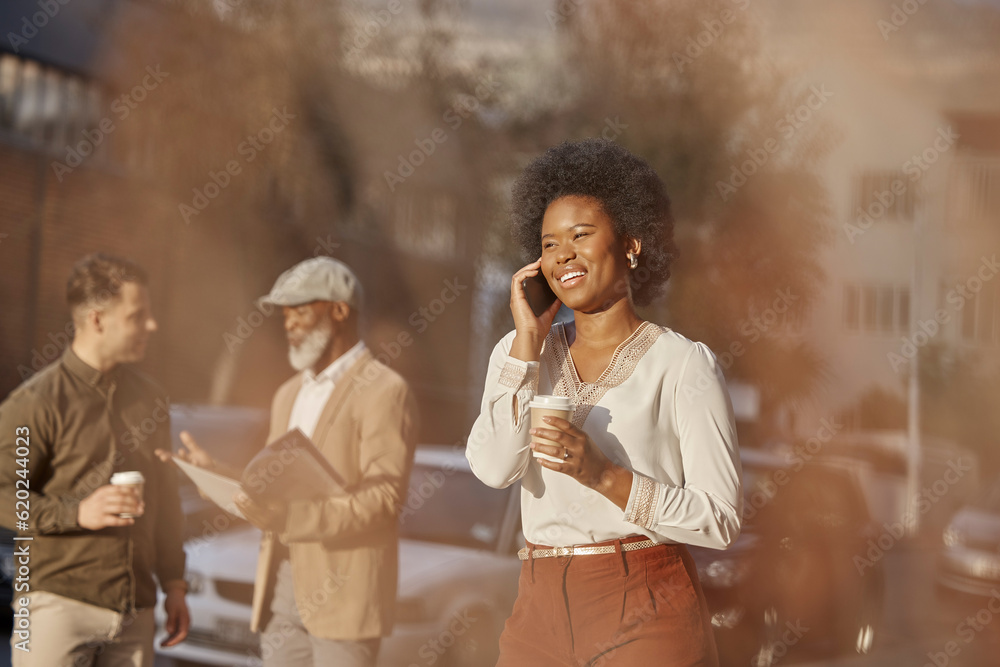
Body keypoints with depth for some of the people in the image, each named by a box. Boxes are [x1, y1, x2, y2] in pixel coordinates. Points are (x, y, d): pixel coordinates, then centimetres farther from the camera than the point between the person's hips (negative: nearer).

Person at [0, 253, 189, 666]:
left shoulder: (150, 398, 13)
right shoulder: (37, 403, -6)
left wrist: (174, 585, 16)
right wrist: (77, 512, -20)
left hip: (134, 611, 5)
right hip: (58, 604, -5)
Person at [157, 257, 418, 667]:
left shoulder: (384, 391, -8)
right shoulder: (289, 394, 19)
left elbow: (383, 500, -16)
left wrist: (291, 517, -27)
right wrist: (214, 474, 3)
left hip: (343, 593, -7)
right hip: (282, 584, 7)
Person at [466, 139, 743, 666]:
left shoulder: (682, 364, -3)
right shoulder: (519, 350, 10)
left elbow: (721, 521, -8)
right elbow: (493, 468, -7)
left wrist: (605, 476, -19)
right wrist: (528, 341, -6)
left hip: (647, 618, -3)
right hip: (541, 611, 4)